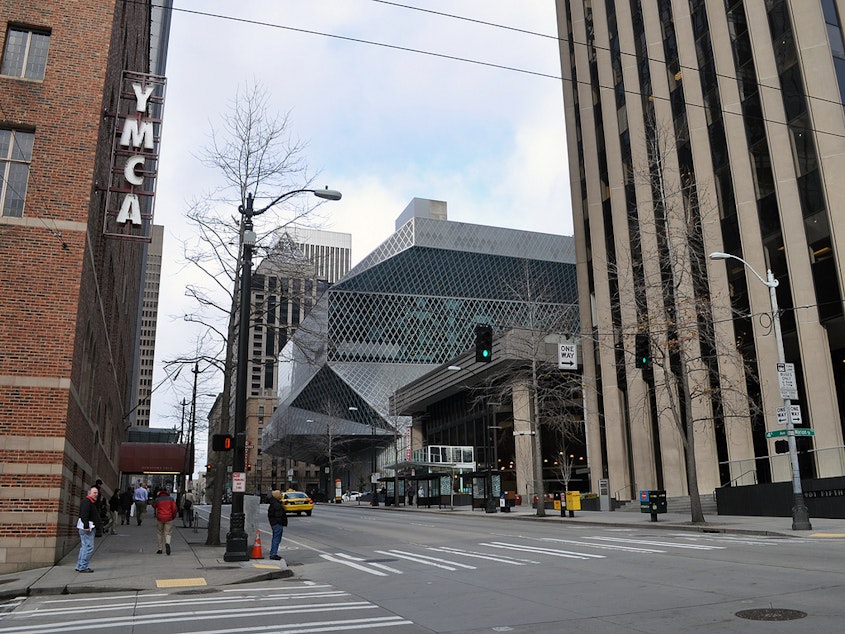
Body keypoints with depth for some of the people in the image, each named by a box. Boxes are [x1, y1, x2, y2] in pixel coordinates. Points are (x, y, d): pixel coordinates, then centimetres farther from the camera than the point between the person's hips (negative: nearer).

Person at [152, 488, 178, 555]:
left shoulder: (157, 500, -2)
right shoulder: (171, 499, 1)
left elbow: (154, 506, 18)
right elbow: (174, 509, -4)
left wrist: (157, 497, 14)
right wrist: (173, 516, 11)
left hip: (160, 518, 0)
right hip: (169, 518, 0)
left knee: (159, 533, 15)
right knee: (167, 533, 4)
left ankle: (160, 549, 18)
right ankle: (167, 543, -26)